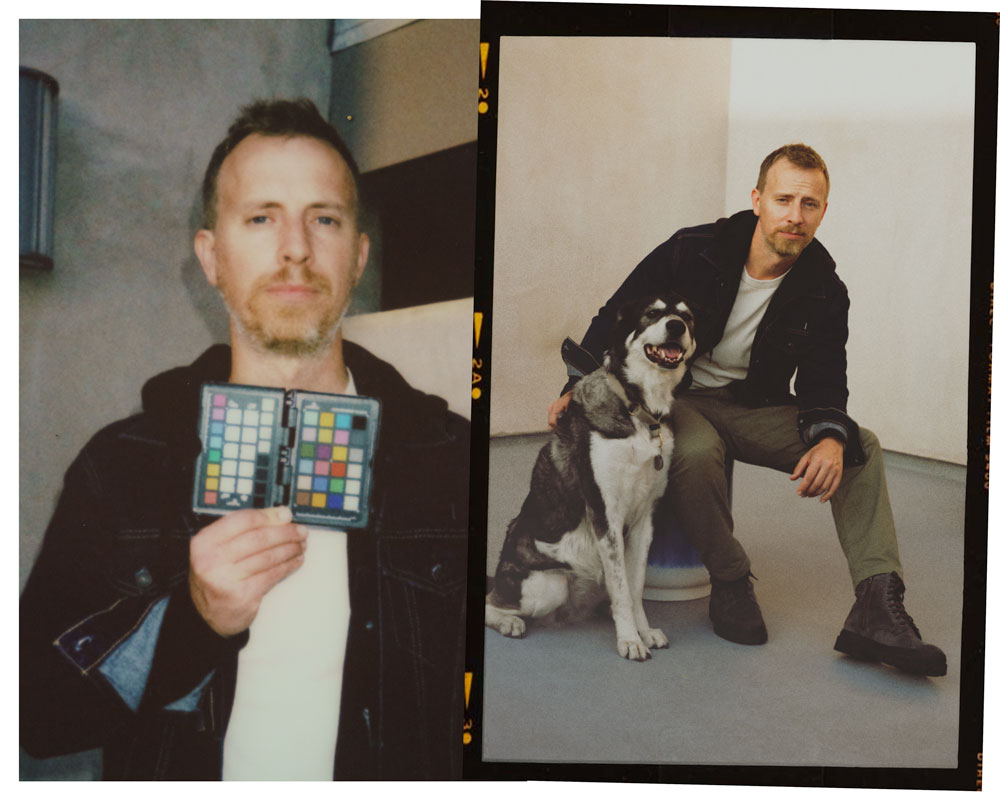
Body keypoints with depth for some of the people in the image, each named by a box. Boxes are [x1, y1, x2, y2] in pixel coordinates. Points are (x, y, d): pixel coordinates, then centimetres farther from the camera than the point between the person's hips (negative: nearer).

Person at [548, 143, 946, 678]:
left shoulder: (825, 293, -5)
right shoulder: (691, 252, -13)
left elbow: (823, 383, -3)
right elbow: (615, 318, -4)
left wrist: (830, 437, -27)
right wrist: (578, 387, -14)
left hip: (755, 409, 4)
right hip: (678, 398, -3)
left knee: (860, 448, -16)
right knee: (697, 452, -39)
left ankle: (877, 611, -25)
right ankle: (730, 584, -15)